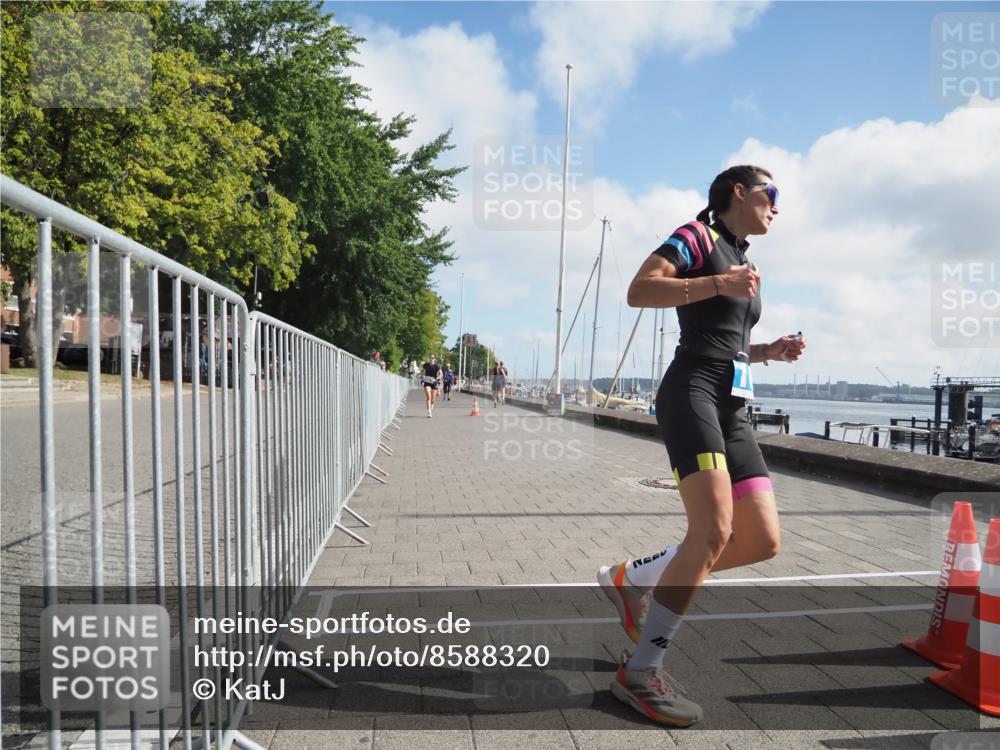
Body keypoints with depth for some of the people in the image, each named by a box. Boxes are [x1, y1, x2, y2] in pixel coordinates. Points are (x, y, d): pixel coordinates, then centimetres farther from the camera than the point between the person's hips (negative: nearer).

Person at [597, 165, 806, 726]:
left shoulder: (745, 265, 28)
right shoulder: (699, 236, 3)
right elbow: (639, 290, -13)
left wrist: (770, 351, 16)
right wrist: (718, 284, -19)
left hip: (732, 408, 9)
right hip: (692, 392, -9)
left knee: (763, 541, 0)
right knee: (715, 530, -22)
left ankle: (632, 578, 13)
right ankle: (641, 672, -11)